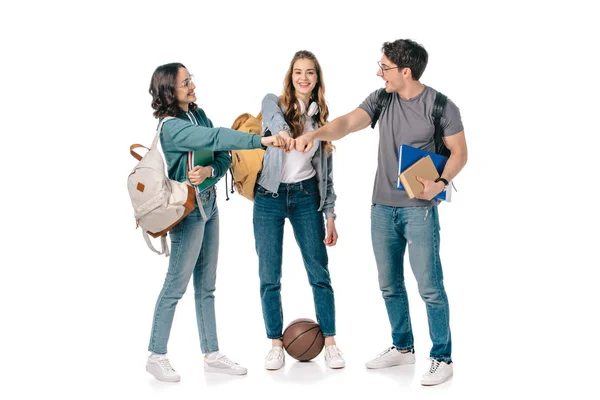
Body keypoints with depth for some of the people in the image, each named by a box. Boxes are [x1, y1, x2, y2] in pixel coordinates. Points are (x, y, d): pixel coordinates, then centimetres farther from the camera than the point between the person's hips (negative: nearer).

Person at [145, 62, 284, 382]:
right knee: (176, 285, 2)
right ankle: (156, 356, 16)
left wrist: (210, 171, -20)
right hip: (188, 211, -8)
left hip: (209, 205, 8)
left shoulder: (198, 114, 5)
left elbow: (223, 156, 2)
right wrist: (262, 140, -40)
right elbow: (217, 138, -33)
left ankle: (212, 355, 21)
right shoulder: (172, 127, -20)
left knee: (206, 286, 13)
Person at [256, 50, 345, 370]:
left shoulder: (321, 117, 9)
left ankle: (330, 342, 13)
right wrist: (283, 132, -52)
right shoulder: (273, 102, 0)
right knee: (269, 276, 3)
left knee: (319, 272, 2)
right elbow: (273, 118, -27)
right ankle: (276, 344, 16)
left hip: (306, 197, 2)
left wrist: (330, 214, 7)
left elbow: (325, 169, 11)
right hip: (269, 198, -2)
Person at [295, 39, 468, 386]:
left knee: (430, 287, -3)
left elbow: (460, 153, -4)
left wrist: (440, 183, -20)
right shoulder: (381, 99, 4)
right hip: (382, 207, 6)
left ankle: (442, 358, 10)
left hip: (419, 209, -5)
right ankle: (403, 348, 30)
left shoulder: (441, 107, -9)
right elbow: (348, 123, -8)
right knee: (390, 285, 14)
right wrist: (316, 133, -27)